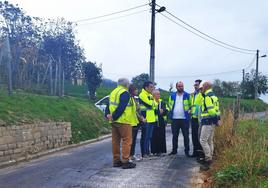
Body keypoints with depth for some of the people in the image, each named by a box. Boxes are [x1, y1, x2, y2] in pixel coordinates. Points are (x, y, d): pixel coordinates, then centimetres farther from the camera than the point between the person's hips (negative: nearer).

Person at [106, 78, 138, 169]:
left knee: (115, 141, 12)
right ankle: (125, 161, -1)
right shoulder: (125, 93, -12)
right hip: (123, 121, -9)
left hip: (114, 121, 9)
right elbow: (121, 107, -21)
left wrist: (108, 115, 7)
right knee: (127, 141, -2)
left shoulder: (113, 92, 17)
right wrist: (114, 116, -17)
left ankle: (116, 160, 19)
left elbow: (110, 105, 14)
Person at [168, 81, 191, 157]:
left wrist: (187, 111, -1)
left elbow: (190, 105, 8)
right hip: (174, 119, 2)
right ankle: (174, 150, 20)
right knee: (174, 135, 10)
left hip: (184, 119, -2)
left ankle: (187, 151, 8)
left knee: (186, 135, 1)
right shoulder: (172, 95, 8)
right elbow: (169, 104, 19)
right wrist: (172, 111, 10)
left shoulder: (187, 95, 1)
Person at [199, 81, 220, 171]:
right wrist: (217, 119, 14)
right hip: (212, 122, 11)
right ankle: (209, 159, 21)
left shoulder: (208, 96, -15)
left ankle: (208, 159, -7)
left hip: (208, 121, -11)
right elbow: (217, 109, 18)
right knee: (209, 141, 14)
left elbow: (211, 109, -23)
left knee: (203, 140, -9)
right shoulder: (213, 96, 18)